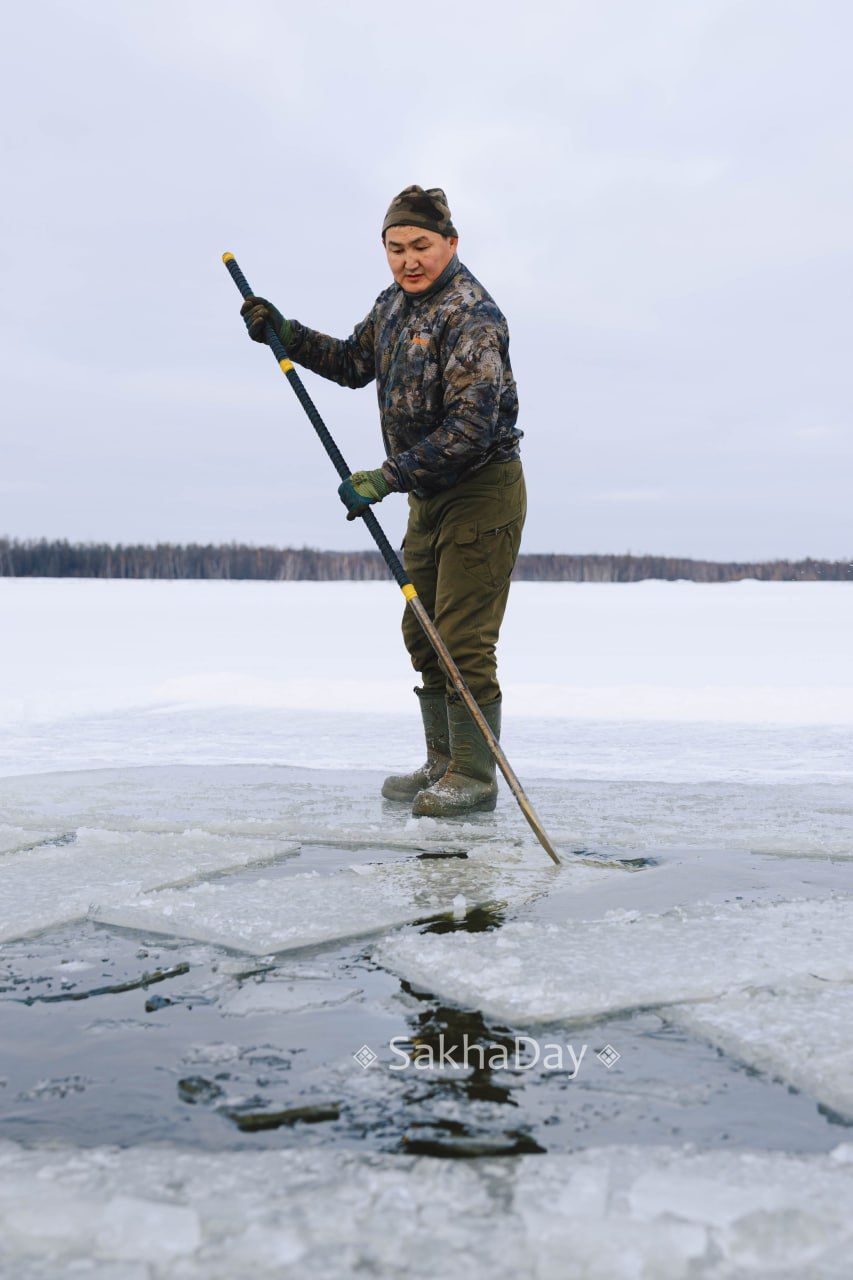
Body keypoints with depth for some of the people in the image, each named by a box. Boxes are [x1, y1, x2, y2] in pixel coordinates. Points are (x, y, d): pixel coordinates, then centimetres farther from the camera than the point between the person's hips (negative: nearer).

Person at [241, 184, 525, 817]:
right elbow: (355, 363, 25)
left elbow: (470, 428, -27)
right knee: (423, 634, 13)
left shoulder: (471, 315, -20)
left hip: (482, 492, -9)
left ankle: (476, 777, 2)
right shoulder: (397, 301, 9)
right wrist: (287, 333, 10)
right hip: (430, 494, 10)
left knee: (464, 639, -9)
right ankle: (443, 763, 24)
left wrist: (385, 478, -27)